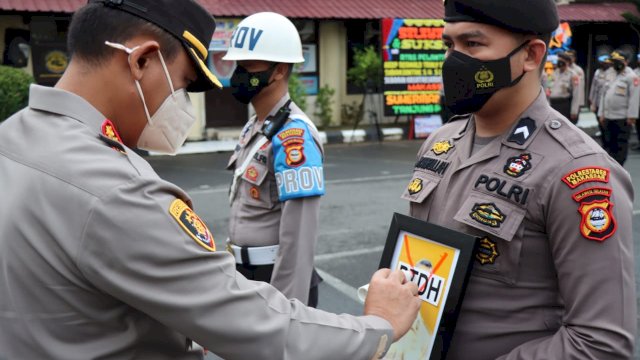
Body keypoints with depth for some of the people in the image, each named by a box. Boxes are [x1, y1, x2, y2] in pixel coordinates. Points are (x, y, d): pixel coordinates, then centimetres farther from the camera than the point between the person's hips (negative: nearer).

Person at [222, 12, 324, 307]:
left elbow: (299, 236, -24)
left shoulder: (293, 136, -21)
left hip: (278, 280, -9)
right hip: (248, 275, 9)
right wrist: (237, 273, 19)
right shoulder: (253, 127, 8)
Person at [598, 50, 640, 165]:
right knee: (608, 143, 12)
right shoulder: (611, 76, 15)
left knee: (621, 143, -1)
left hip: (623, 117, -7)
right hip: (608, 117, 7)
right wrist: (601, 114, 12)